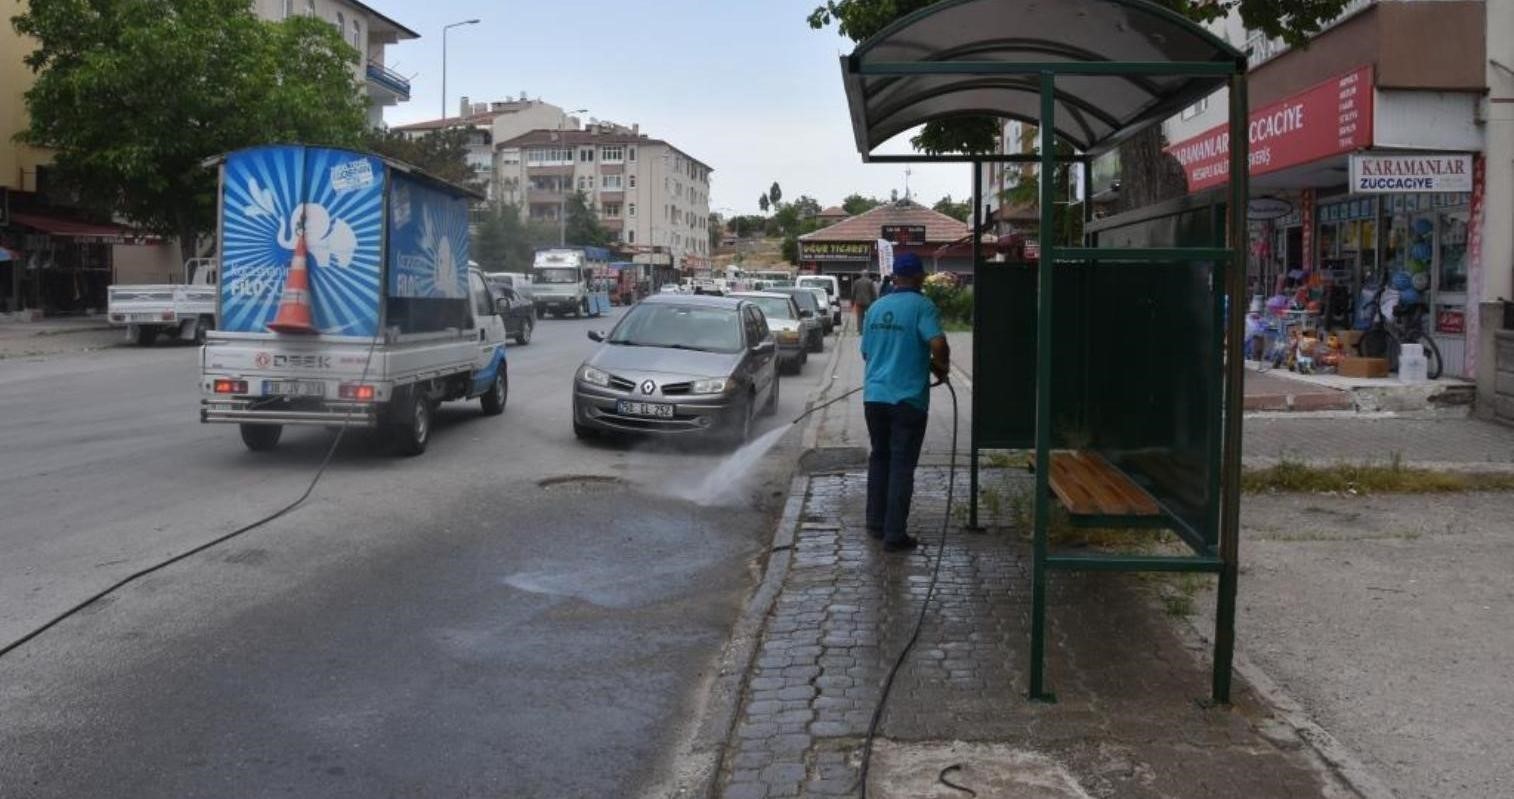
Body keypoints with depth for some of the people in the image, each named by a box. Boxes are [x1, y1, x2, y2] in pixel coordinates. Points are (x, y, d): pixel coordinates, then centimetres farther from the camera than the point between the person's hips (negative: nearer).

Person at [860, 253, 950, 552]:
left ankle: (876, 524, 24)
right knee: (902, 465, 0)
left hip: (874, 395, 5)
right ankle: (895, 534, 1)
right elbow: (938, 344, -22)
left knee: (879, 458, 18)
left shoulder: (875, 308, 9)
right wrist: (940, 366, -3)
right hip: (908, 397, -5)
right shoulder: (922, 306, -9)